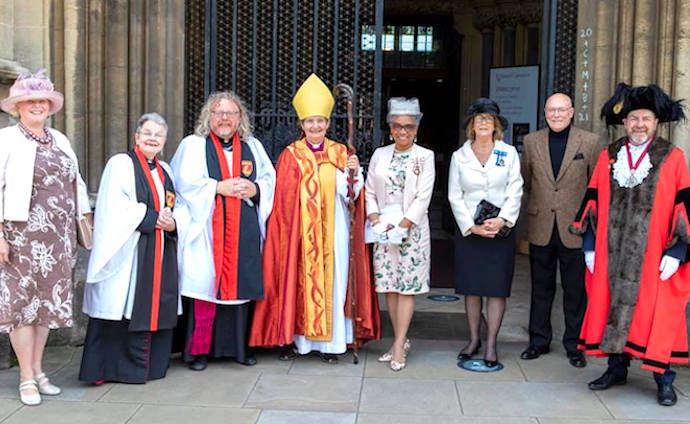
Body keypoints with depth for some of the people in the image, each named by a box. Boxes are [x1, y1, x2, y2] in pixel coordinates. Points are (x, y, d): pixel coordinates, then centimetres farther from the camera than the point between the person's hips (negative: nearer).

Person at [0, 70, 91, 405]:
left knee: (46, 300, 10)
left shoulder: (60, 140, 14)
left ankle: (38, 370, 22)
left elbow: (76, 182, 20)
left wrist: (86, 218, 14)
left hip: (58, 237, 5)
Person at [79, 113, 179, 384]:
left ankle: (150, 365, 17)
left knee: (155, 308, 7)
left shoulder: (164, 171, 18)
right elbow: (114, 208, -14)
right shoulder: (121, 164, -3)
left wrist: (172, 223, -4)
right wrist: (153, 219, -16)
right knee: (125, 308, -8)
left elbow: (176, 209, 19)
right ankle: (117, 367, 0)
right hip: (128, 252, -6)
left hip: (159, 255, 7)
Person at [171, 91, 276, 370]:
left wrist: (255, 189, -4)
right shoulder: (193, 145, 5)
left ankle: (240, 345, 16)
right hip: (207, 230, -3)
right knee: (206, 283, -4)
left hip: (245, 232, 3)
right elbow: (185, 183, -6)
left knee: (241, 284, 5)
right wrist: (219, 187, -11)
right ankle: (199, 349, 6)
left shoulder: (253, 146, 16)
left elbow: (270, 178, 16)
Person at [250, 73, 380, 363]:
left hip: (333, 228, 1)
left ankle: (330, 341, 8)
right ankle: (294, 338, 10)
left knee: (332, 279, 1)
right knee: (298, 279, 0)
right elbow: (285, 199, 1)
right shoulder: (291, 155, 3)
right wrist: (290, 228, -7)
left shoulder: (340, 152, 8)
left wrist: (353, 172, -15)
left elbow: (350, 193, 2)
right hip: (300, 228, -1)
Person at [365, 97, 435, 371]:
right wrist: (375, 218, -6)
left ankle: (399, 344, 0)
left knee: (407, 287, -3)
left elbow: (423, 197, -8)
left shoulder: (424, 157, -2)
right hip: (383, 230, 4)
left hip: (412, 230, -4)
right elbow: (370, 191, 9)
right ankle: (401, 341, 18)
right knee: (389, 287, 6)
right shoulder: (379, 155, 9)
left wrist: (402, 225, -15)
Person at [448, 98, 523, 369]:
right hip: (469, 230, 1)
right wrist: (471, 227, -8)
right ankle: (474, 339, 19)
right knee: (471, 287, 6)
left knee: (497, 287, 0)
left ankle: (491, 344, 7)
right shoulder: (459, 156, 5)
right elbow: (455, 197, 2)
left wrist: (502, 220, -15)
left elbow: (515, 192, -1)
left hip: (500, 230, -1)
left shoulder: (508, 153, 4)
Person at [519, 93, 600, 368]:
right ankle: (539, 340, 24)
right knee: (541, 288, 12)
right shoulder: (531, 142, 6)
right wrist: (538, 202, 5)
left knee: (575, 291, 6)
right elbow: (524, 182, 14)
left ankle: (574, 345, 18)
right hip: (541, 228, 2)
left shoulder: (589, 142, 0)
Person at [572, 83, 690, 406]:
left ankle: (664, 380, 14)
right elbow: (593, 200, 8)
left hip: (655, 257, -3)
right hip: (612, 255, 3)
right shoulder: (608, 156, 7)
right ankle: (617, 368, 25)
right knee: (614, 308, 10)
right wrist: (590, 246, 3)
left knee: (658, 316, 1)